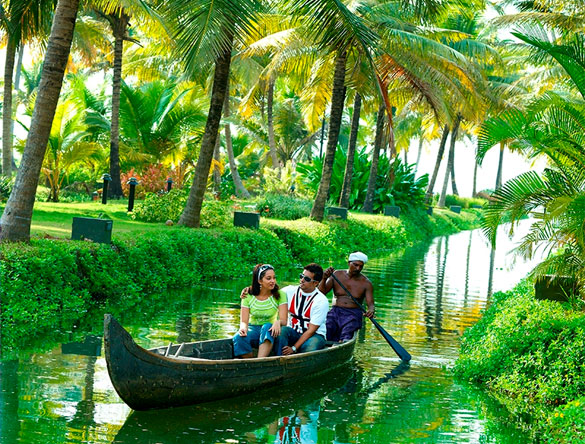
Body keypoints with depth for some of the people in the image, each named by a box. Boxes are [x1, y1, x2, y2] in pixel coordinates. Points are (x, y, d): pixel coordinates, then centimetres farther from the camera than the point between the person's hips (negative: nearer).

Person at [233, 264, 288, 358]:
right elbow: (244, 321, -7)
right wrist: (243, 328, -31)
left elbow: (283, 321, -14)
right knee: (239, 337, -31)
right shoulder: (248, 295, -3)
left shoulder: (280, 295, -6)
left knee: (267, 327, -36)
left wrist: (278, 322, -39)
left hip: (269, 333, -1)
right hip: (253, 328, 1)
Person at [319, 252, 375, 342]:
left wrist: (371, 310, -27)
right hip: (335, 311, 2)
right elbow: (322, 292, 5)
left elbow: (370, 304, -2)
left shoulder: (366, 283, 5)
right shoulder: (337, 275, 10)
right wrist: (324, 279, -15)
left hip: (353, 314, -2)